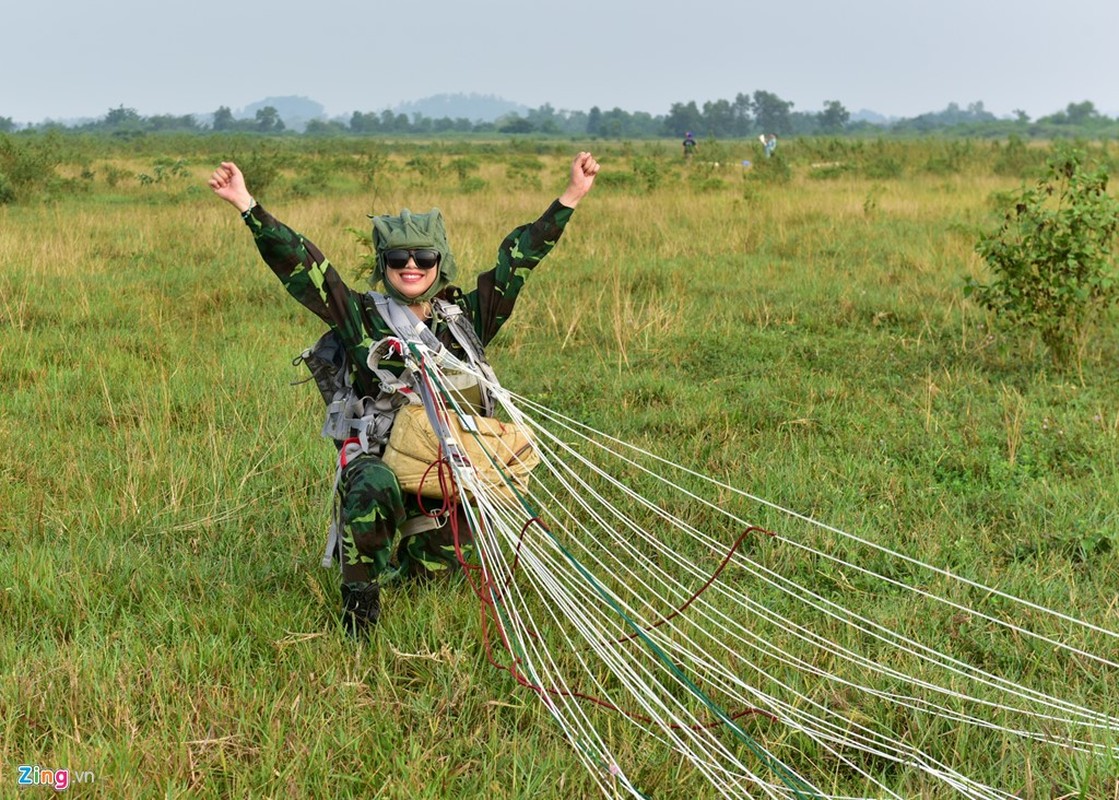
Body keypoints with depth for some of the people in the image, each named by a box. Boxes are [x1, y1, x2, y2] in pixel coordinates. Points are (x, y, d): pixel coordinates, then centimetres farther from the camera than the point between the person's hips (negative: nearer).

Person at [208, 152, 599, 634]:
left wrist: (571, 196, 4)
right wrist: (248, 206, -12)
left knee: (436, 569, 8)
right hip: (375, 456, -3)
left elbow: (517, 258, 6)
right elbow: (298, 262, -5)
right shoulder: (361, 317, 0)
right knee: (373, 488, -37)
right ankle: (360, 594, -16)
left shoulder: (465, 316, 5)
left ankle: (399, 549, 45)